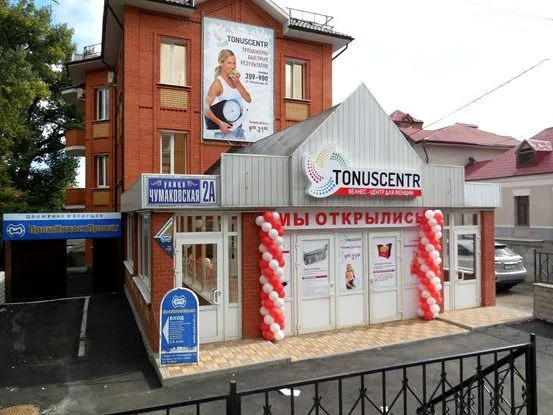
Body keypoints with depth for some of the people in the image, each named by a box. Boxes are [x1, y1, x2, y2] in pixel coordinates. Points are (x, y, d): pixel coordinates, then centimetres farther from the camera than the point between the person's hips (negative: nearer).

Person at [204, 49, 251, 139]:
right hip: (226, 129, -7)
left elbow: (248, 99, 5)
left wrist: (237, 83, -3)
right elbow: (206, 108, -17)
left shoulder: (234, 80, 12)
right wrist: (220, 123, -24)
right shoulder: (218, 83, -9)